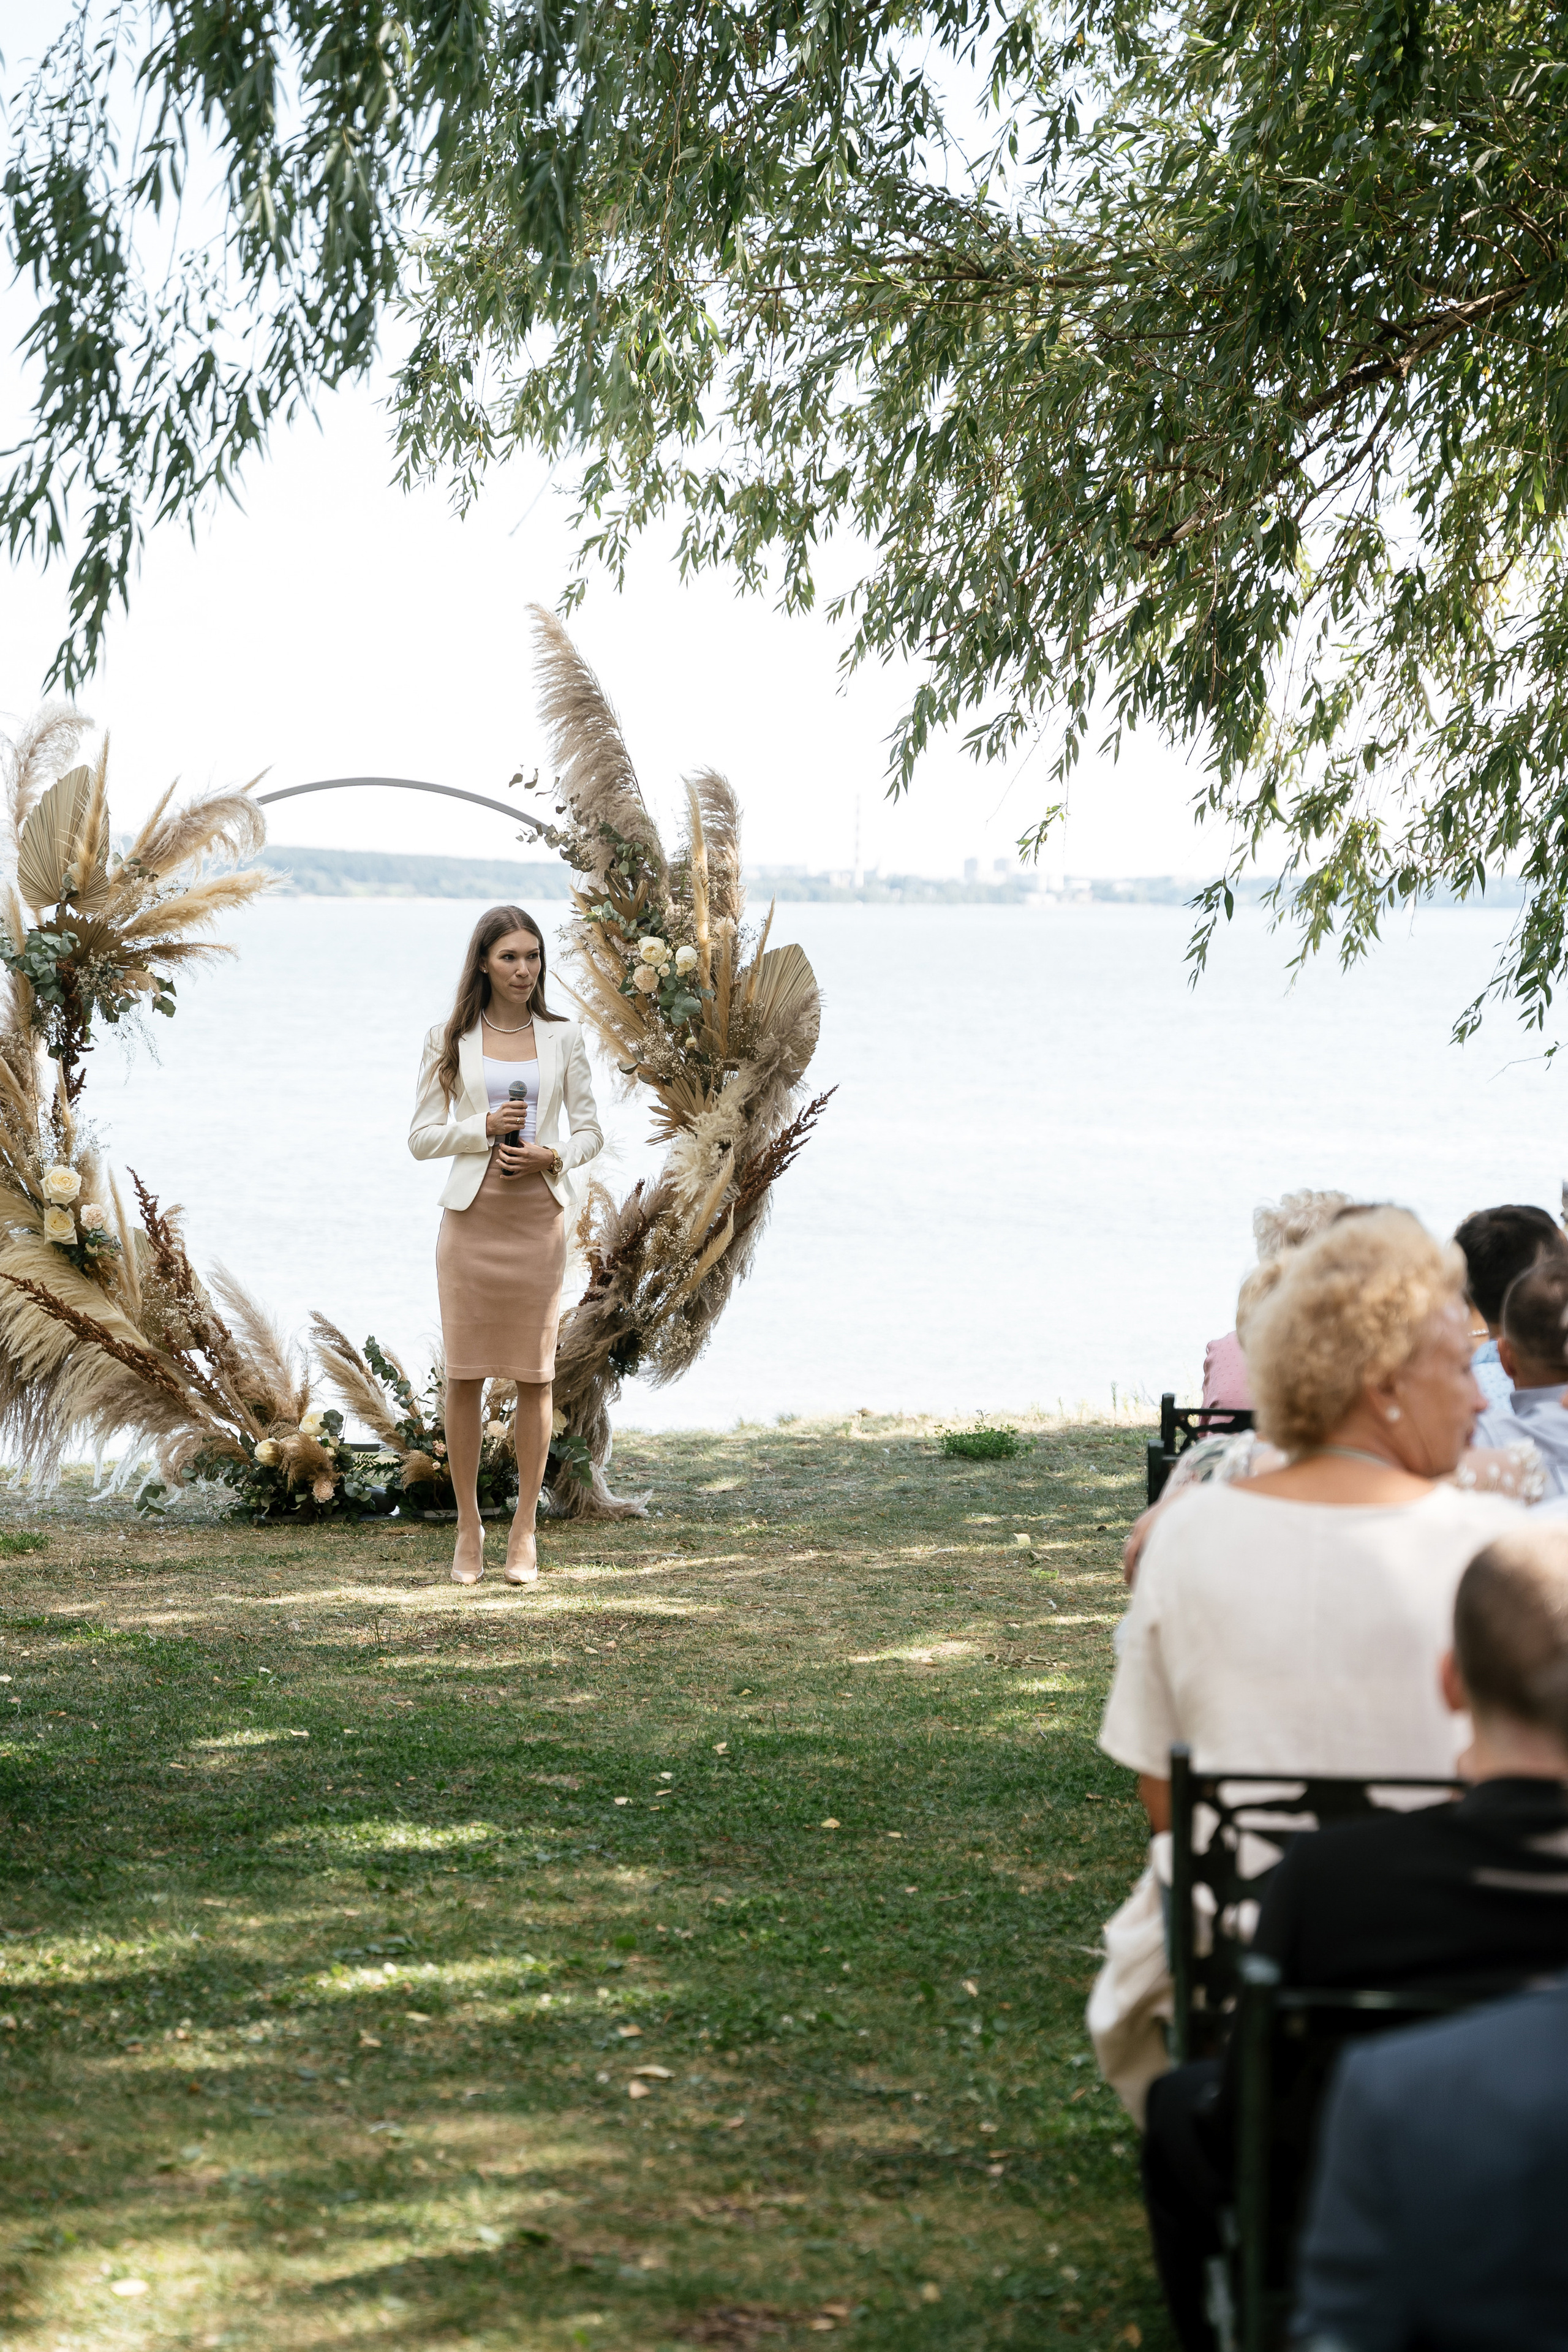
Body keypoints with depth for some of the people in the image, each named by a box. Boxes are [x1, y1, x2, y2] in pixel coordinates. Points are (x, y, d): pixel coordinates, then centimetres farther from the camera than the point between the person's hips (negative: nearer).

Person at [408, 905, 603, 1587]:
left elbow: (589, 1129, 10)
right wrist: (484, 1127, -12)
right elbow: (421, 1137, 3)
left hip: (540, 1217, 1)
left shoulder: (562, 1038, 7)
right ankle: (468, 1527, 12)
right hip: (473, 1217, -1)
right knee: (465, 1373, 0)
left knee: (535, 1374, 2)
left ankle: (524, 1531, 9)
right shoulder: (450, 1042, 4)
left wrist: (554, 1156, -10)